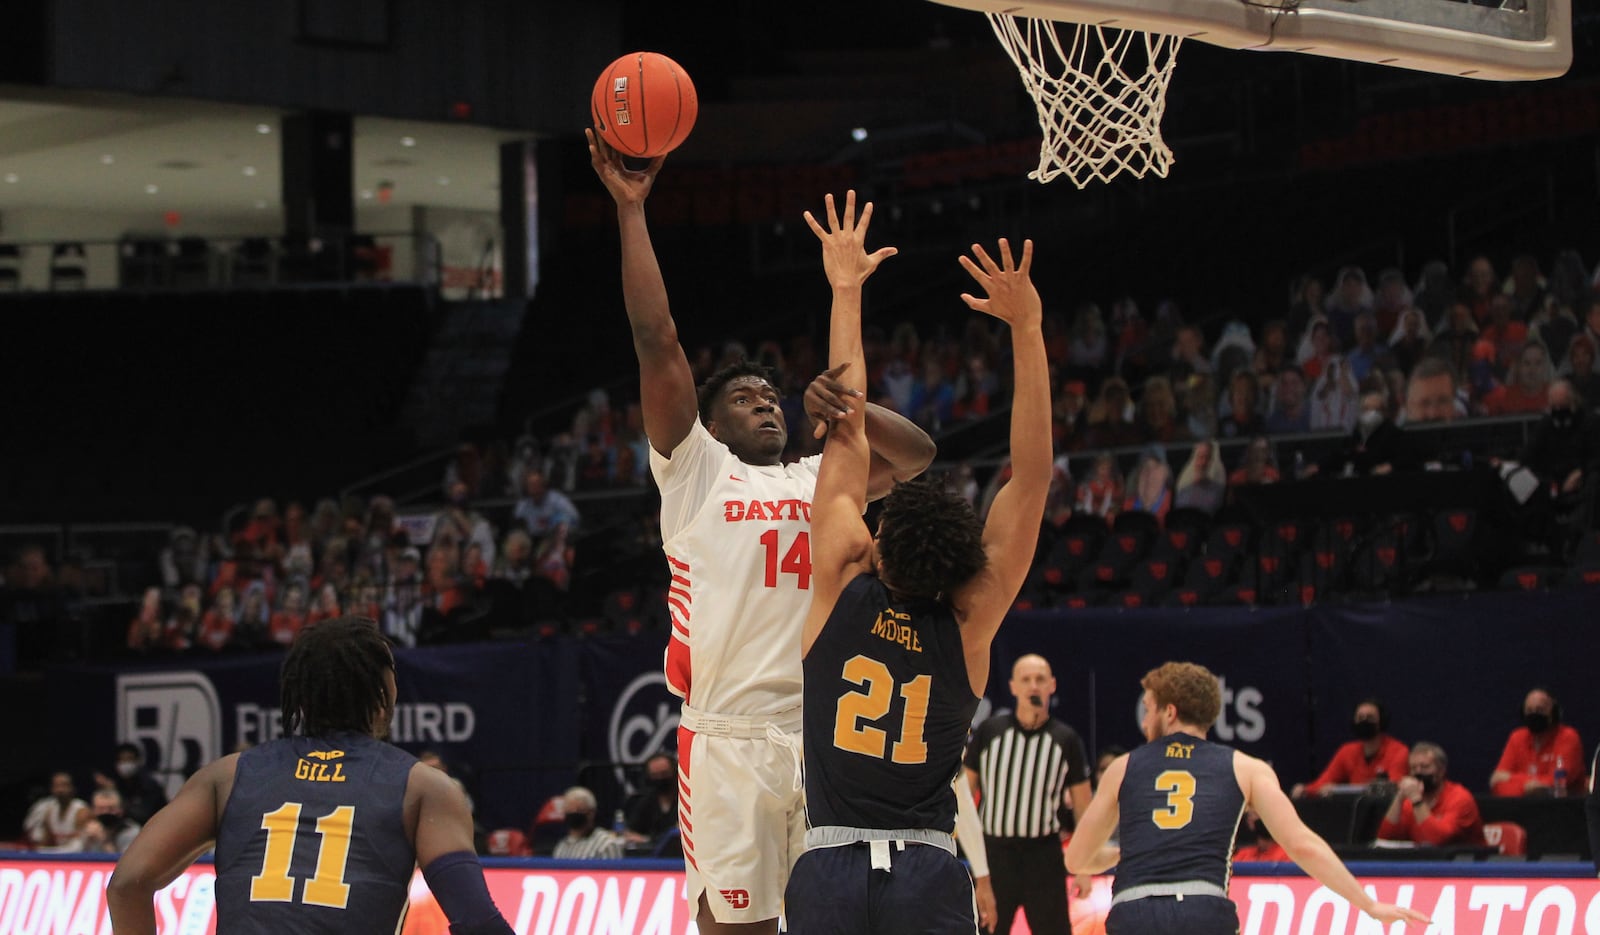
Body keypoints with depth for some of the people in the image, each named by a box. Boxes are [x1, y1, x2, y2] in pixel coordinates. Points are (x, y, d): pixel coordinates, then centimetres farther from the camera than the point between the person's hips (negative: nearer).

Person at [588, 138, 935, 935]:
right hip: (728, 740, -4)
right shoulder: (696, 472, 7)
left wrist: (850, 408, -11)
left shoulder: (821, 480, 18)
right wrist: (631, 212, -5)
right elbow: (657, 343, -1)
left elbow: (917, 455, 8)